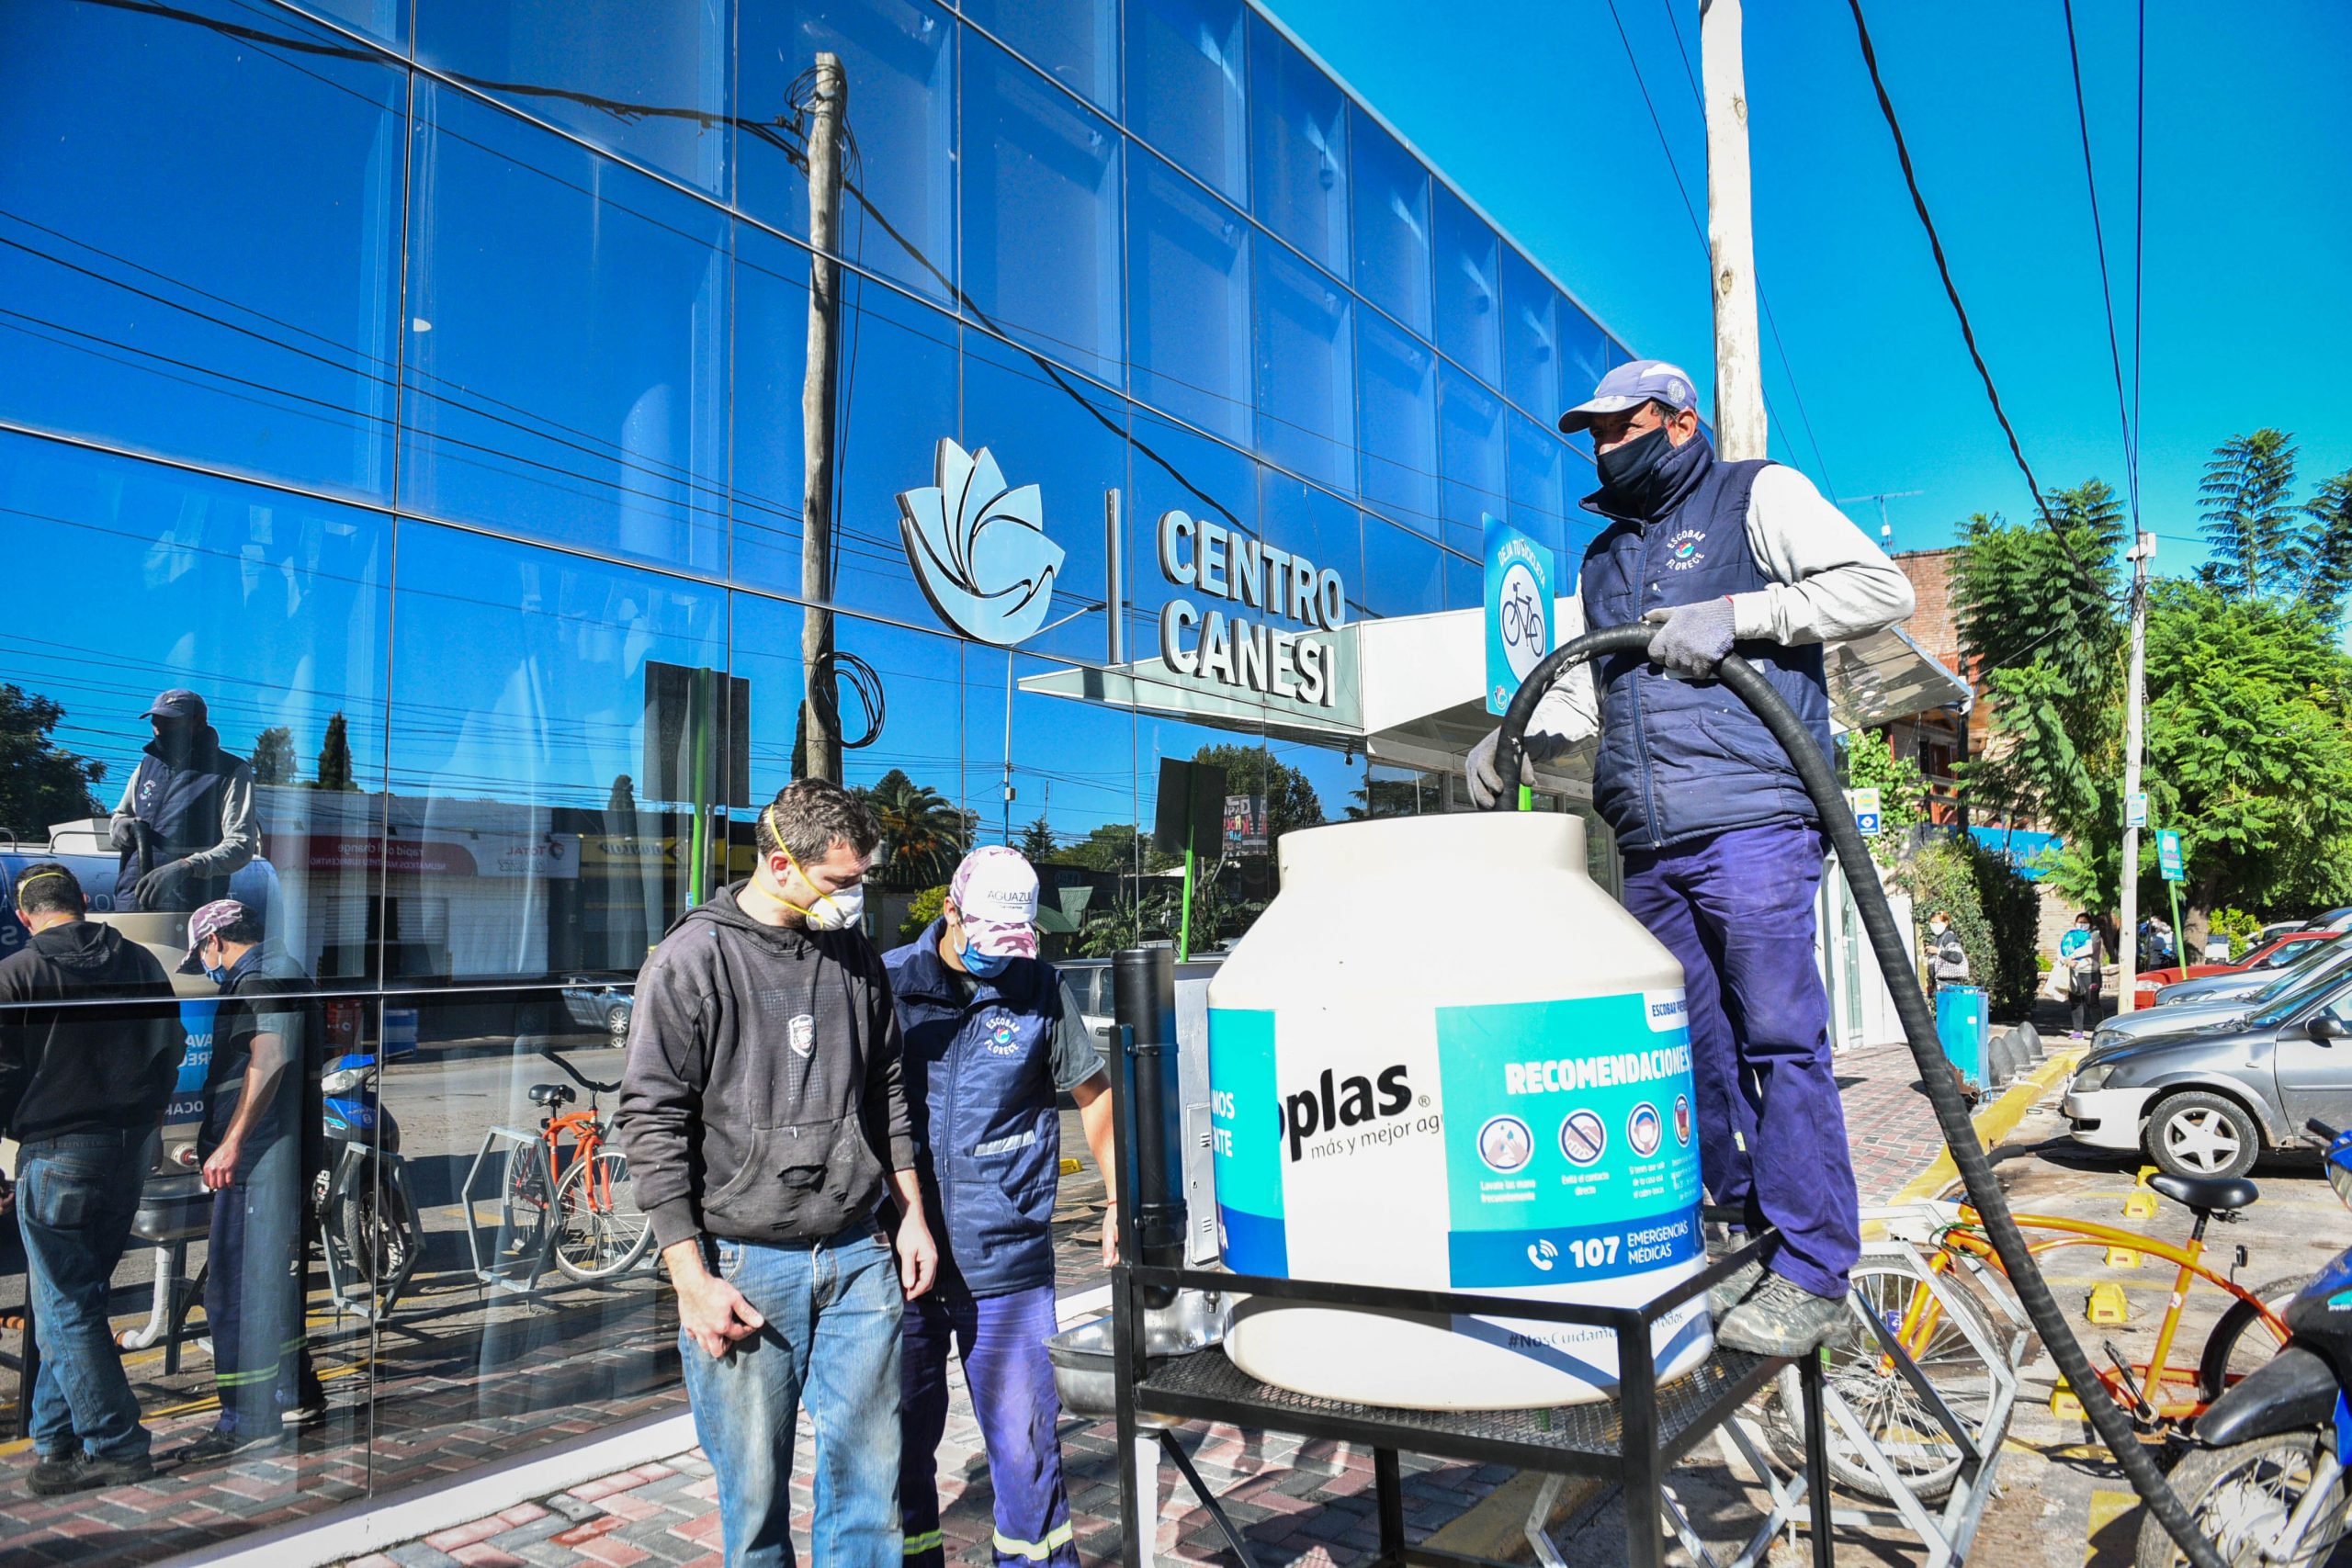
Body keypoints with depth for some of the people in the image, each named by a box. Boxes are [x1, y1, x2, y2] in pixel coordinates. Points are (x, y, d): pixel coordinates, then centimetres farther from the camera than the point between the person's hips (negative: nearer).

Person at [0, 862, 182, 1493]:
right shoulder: (141, 962, 7)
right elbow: (171, 1051, 13)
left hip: (57, 1154, -6)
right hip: (133, 1150, 6)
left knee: (66, 1310, 2)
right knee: (78, 1296, 16)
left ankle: (116, 1447, 4)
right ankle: (55, 1439, 23)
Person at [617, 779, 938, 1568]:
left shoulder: (855, 955, 8)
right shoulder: (693, 960, -9)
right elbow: (653, 1125, -9)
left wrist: (913, 1214, 14)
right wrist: (693, 1279, -11)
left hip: (858, 1256, 4)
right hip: (745, 1264, -4)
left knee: (869, 1466, 10)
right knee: (755, 1487, 6)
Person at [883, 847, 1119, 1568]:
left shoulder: (1039, 989, 0)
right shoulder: (888, 981, -2)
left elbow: (1093, 1093, 9)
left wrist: (1119, 1201, 2)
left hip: (1006, 1263, -1)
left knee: (1026, 1441, 1)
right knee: (901, 1443, 13)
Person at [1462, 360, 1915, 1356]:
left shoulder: (1756, 498, 8)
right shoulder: (1602, 562, 26)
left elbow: (1880, 587, -3)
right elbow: (1574, 695, 24)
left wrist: (1734, 615, -13)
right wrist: (1513, 742, 3)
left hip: (1749, 826, -6)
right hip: (1648, 852, 7)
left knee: (1779, 1039, -7)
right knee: (1694, 1049, 9)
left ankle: (1810, 1269, 0)